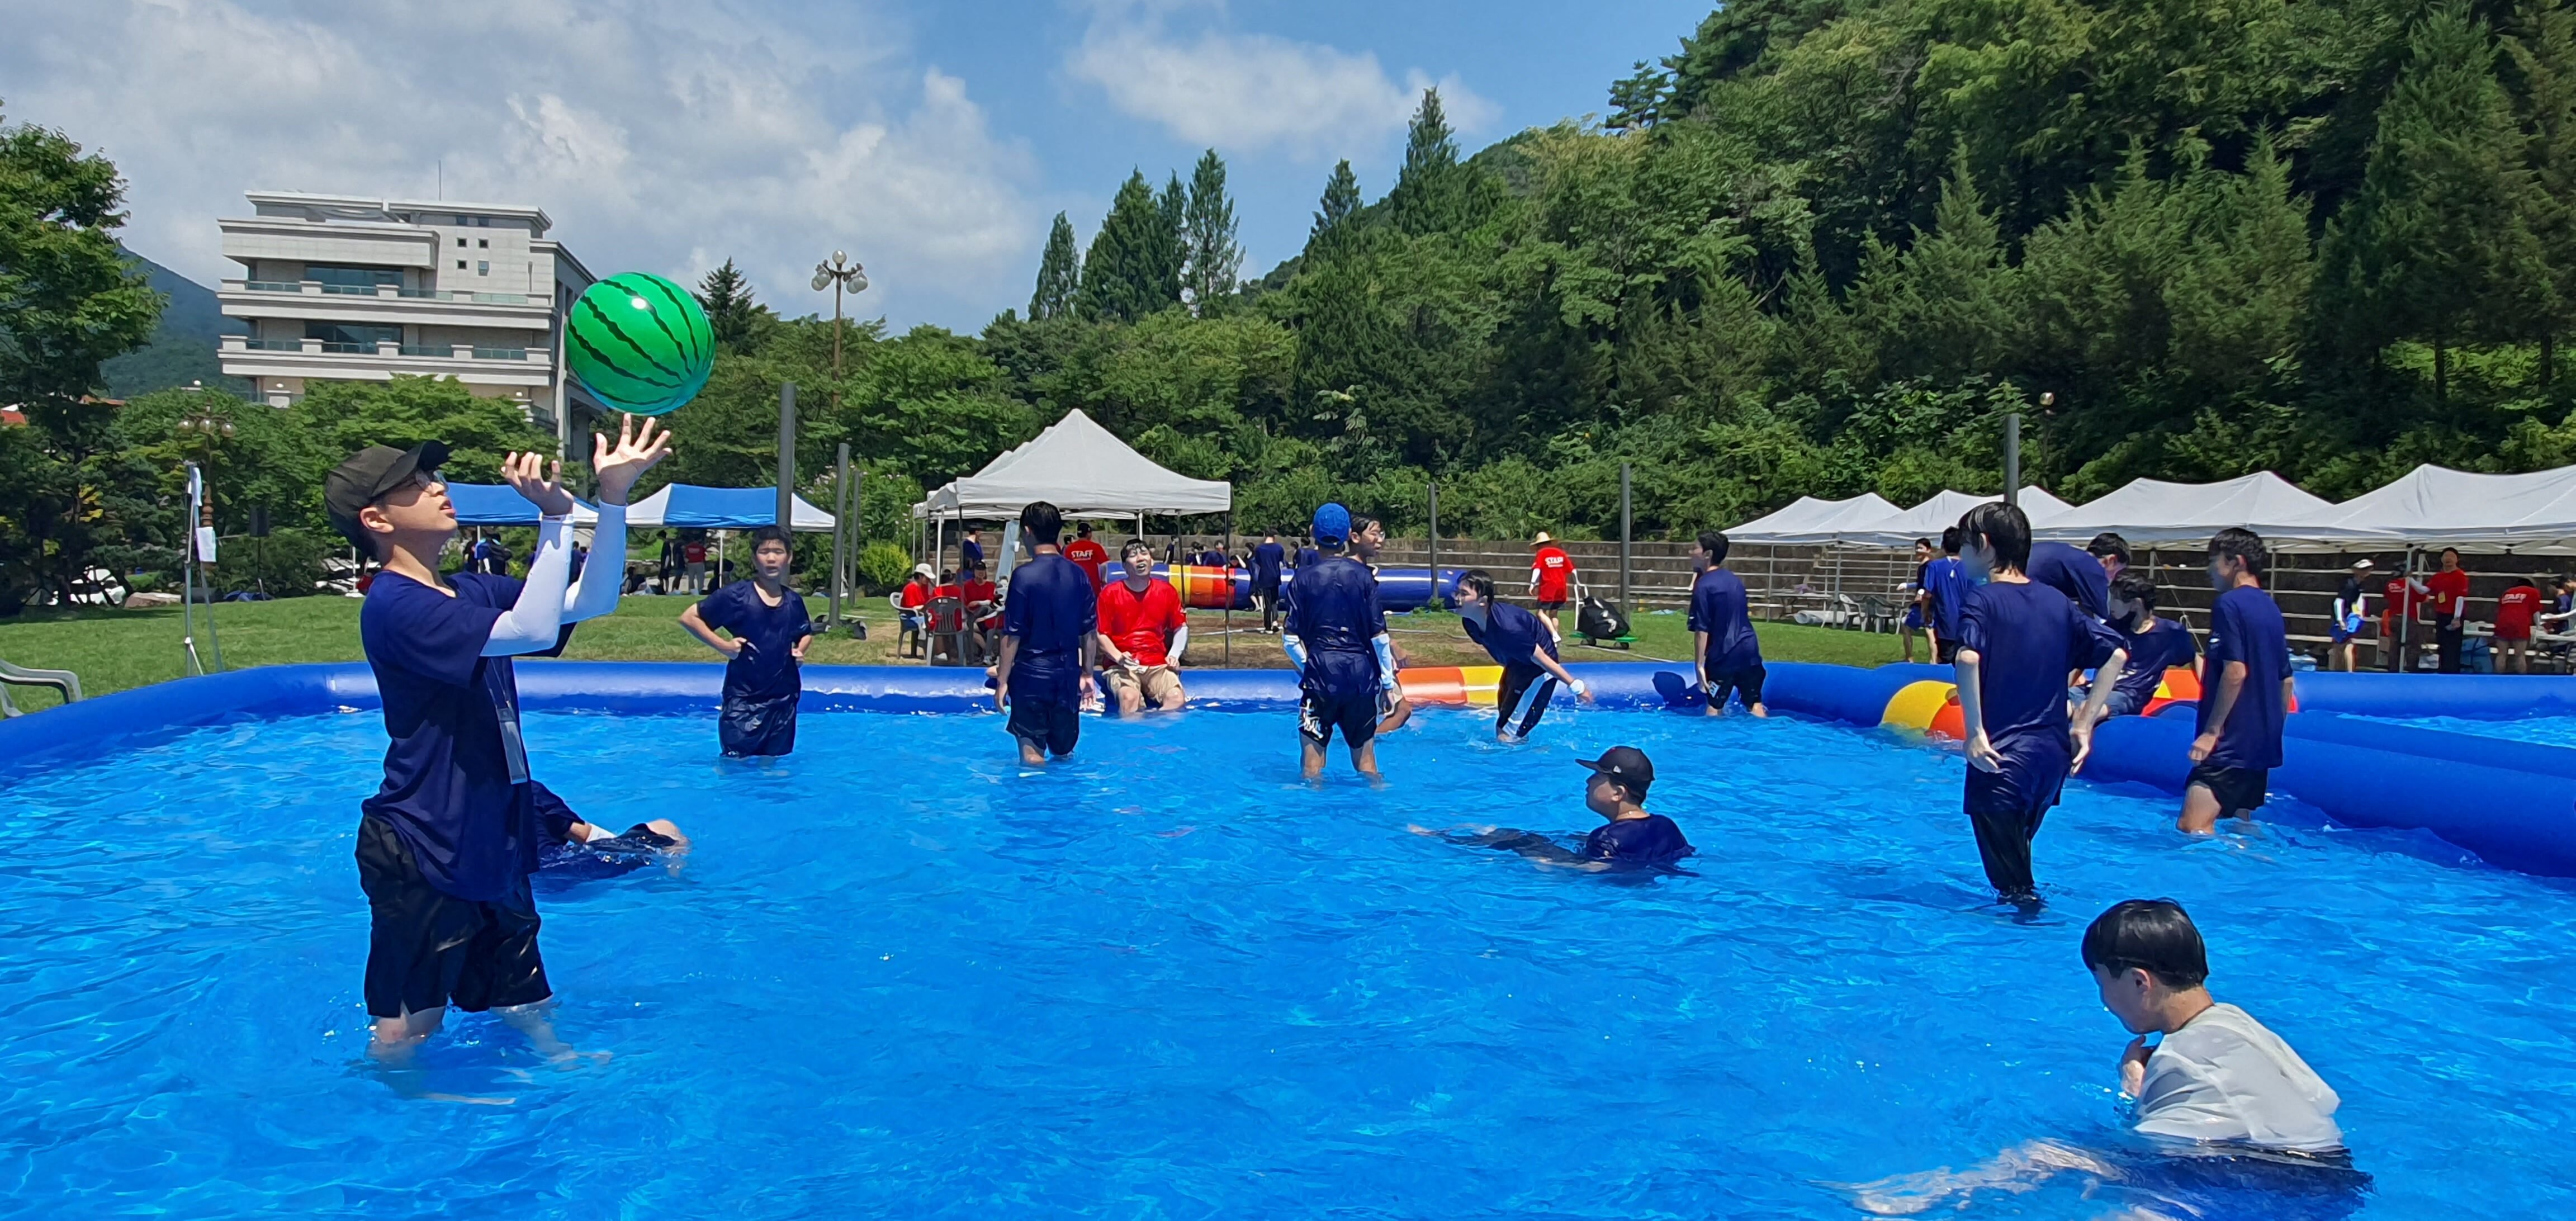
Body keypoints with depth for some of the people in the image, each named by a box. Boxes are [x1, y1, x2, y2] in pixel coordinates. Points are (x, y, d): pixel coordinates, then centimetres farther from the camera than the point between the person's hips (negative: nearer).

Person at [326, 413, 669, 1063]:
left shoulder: (470, 593, 8)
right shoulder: (393, 606, -19)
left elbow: (592, 602, 5)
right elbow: (533, 631, -30)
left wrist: (613, 495, -4)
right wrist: (555, 515, -32)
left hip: (491, 844, 8)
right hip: (422, 853, -8)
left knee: (524, 1006, 20)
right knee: (409, 1023, 7)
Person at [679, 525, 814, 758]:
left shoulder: (794, 601, 5)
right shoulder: (736, 595, -8)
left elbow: (807, 633, 25)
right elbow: (688, 617, -5)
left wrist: (799, 651, 4)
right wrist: (722, 645, -13)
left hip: (784, 698, 4)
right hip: (743, 699, -4)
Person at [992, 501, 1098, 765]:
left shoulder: (1024, 575, -11)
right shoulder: (1078, 575, 3)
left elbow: (1013, 635, -11)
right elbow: (1090, 632, 7)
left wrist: (1002, 680, -6)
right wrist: (1087, 674, 17)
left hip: (1032, 673, -5)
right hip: (1069, 675, 5)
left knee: (1032, 753, 3)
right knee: (1064, 753, 17)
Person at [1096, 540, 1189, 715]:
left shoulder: (1166, 591, 7)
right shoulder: (1110, 594, 0)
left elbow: (1181, 627, 16)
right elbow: (1101, 634, 1)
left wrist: (1174, 655, 0)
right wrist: (1118, 656, -15)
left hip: (1157, 664, 2)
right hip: (1121, 666, -2)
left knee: (1177, 698, -26)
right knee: (1130, 698, -34)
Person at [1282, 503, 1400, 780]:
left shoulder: (1303, 578, -1)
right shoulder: (1362, 575, 0)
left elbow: (1290, 638, -4)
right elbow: (1379, 635, -1)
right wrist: (1388, 682, 8)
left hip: (1320, 671, -1)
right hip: (1361, 672, 1)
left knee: (1313, 749, 5)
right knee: (1364, 752, 13)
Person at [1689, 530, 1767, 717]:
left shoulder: (1703, 585, -10)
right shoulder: (1735, 580, 13)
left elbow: (1702, 630, -13)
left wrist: (1699, 665, -12)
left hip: (1723, 653, -6)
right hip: (1749, 648, 6)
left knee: (1714, 707, 5)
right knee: (1755, 704, 8)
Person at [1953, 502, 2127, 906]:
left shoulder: (1982, 599, -9)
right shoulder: (2057, 601, 9)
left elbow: (1968, 659, -29)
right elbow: (2116, 654, 10)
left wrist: (1975, 731, -22)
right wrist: (2084, 725, 12)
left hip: (2001, 758, -7)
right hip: (2052, 755, 7)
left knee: (2016, 888, 1)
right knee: (2015, 858, 25)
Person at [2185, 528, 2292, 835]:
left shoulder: (2229, 604, -12)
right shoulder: (2271, 609, 16)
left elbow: (2235, 672, -21)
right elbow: (2286, 680, 20)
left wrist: (2211, 731, -18)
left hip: (2230, 743, -10)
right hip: (2261, 743, 10)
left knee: (2191, 830, -17)